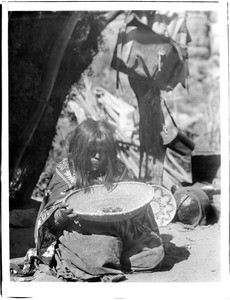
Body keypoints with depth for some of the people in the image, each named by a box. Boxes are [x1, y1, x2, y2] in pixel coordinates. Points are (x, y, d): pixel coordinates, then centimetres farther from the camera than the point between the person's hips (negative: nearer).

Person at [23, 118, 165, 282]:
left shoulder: (118, 170, 6)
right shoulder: (65, 171, 1)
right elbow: (51, 220, 1)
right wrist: (60, 216, -23)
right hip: (79, 233, -4)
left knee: (155, 251, -18)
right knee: (106, 247, -37)